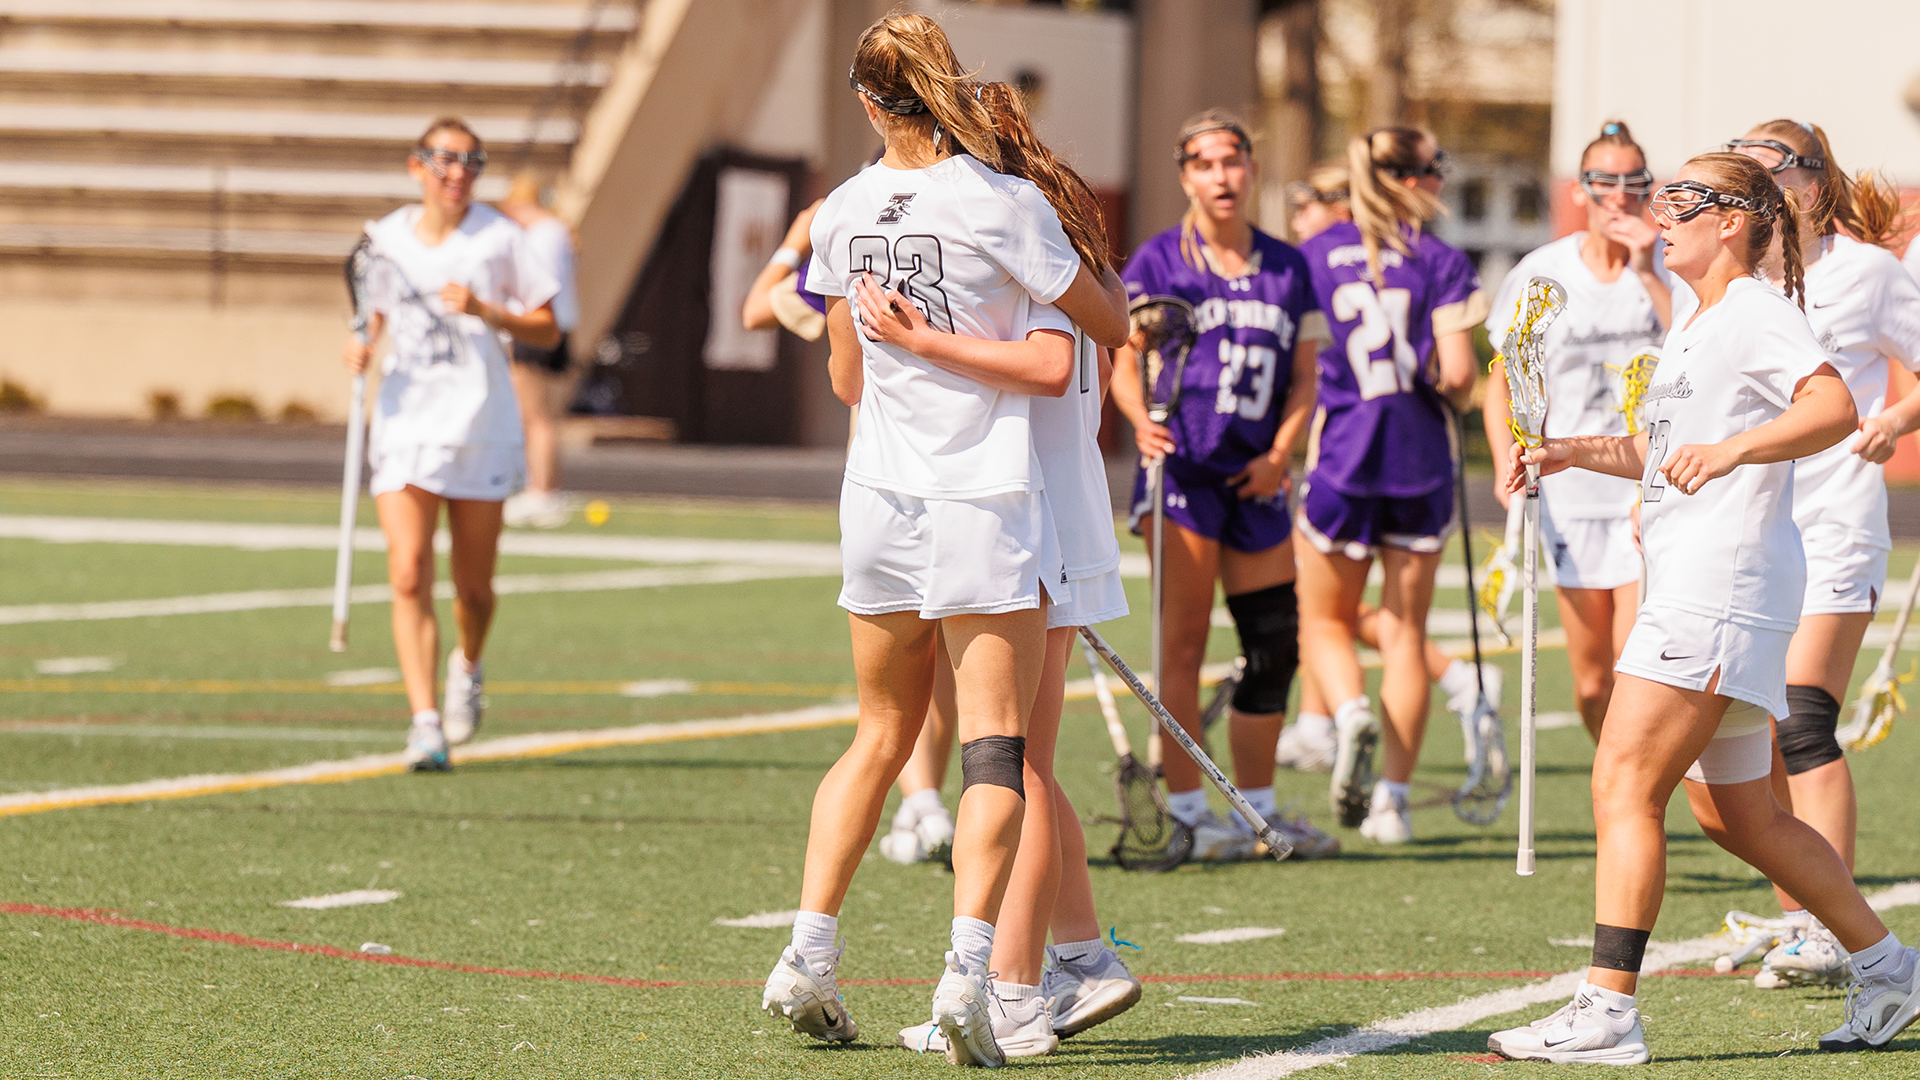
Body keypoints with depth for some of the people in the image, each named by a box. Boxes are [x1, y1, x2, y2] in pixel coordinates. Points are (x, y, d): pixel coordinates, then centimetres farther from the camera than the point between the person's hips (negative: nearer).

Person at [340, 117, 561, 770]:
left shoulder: (497, 237, -1)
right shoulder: (387, 238, 6)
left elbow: (547, 331, 1)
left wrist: (485, 311, -15)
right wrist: (362, 344, 0)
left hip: (481, 428, -1)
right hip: (405, 427, 1)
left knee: (473, 587, 8)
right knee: (409, 576, -15)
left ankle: (467, 669, 41)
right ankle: (425, 723, -17)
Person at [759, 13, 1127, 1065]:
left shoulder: (843, 212, 5)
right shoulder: (1003, 204, -10)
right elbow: (1111, 327, 1)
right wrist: (1099, 257, 21)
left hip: (879, 498, 5)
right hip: (984, 502, -5)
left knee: (882, 734, 17)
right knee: (995, 746, -3)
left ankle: (808, 953, 11)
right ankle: (967, 965, -18)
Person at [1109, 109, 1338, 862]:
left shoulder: (1286, 267, 12)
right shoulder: (1158, 261, 1)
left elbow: (1303, 377, 13)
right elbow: (1123, 363, -2)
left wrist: (1280, 453, -3)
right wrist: (1142, 420, -23)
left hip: (1255, 480, 4)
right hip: (1182, 464, -4)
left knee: (1275, 644, 5)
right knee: (1184, 643, -6)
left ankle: (1257, 809, 17)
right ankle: (1186, 813, -3)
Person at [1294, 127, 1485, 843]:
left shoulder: (1314, 256, 1)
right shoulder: (1441, 264, -5)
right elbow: (1455, 375, -12)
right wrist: (1453, 391, 10)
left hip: (1340, 455, 0)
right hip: (1421, 461, 0)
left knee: (1325, 622, 14)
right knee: (1405, 631, 9)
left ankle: (1352, 713, -17)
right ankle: (1393, 798, 5)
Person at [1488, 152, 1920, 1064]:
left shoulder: (1755, 313, -9)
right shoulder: (1693, 326, 21)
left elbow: (1835, 408, -25)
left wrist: (1733, 448, -38)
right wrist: (1574, 453, 21)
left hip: (1725, 581, -10)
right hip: (1689, 584, 10)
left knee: (1624, 785, -15)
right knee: (1736, 815, 15)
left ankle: (1606, 1012, -17)